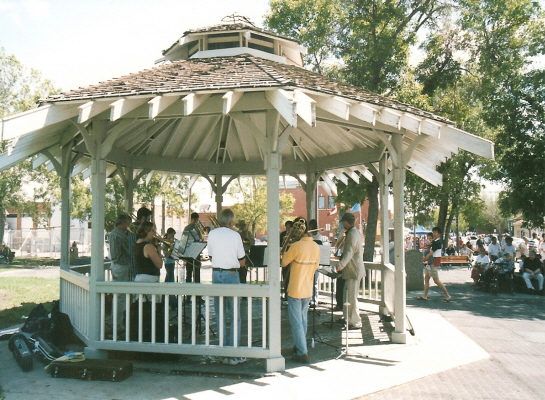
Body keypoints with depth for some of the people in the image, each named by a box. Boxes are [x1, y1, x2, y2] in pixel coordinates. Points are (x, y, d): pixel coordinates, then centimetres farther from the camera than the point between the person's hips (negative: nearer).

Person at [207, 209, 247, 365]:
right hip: (231, 275, -3)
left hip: (216, 274, 3)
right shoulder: (235, 235, -6)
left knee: (220, 316, 11)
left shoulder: (212, 234, 3)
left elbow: (211, 257, 11)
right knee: (234, 317, 4)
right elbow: (242, 262, -1)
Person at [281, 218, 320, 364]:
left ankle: (302, 353, 2)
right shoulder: (316, 247, 0)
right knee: (303, 320, 21)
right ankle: (300, 346, 34)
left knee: (296, 322, 1)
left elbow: (283, 263, -8)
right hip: (308, 290, 6)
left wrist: (285, 251, 7)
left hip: (295, 290, -6)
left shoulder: (296, 246, -20)